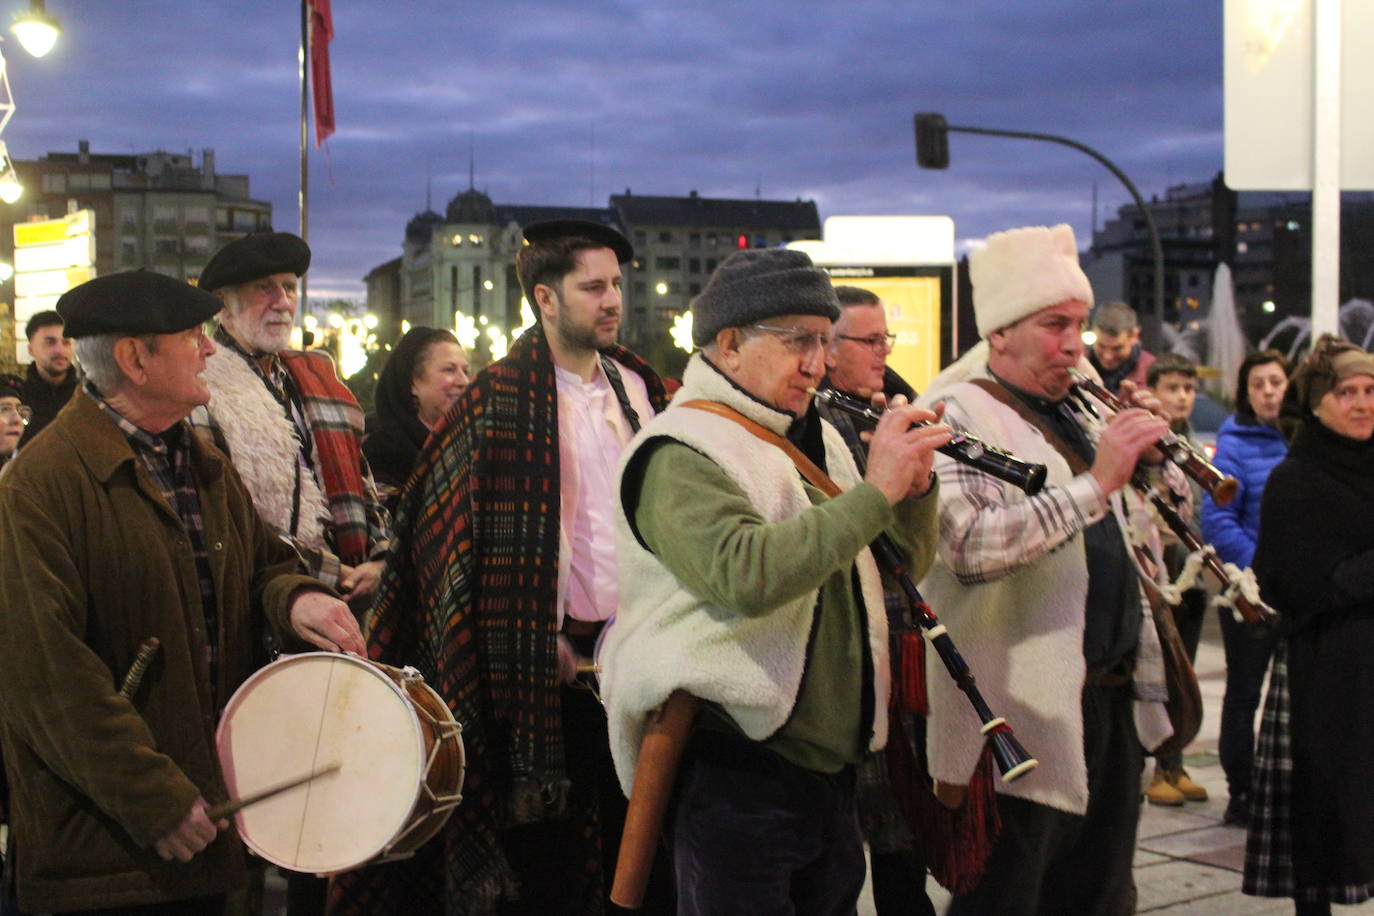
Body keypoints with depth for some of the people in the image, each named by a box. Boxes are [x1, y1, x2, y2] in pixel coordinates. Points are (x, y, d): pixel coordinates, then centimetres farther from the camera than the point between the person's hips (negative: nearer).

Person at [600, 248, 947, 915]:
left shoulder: (815, 438, 13)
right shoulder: (680, 452, -14)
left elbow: (908, 563, 15)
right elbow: (746, 575, -32)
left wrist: (916, 488, -5)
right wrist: (874, 490, -27)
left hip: (831, 766, 8)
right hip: (734, 777, -8)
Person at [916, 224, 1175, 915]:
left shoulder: (1072, 411, 15)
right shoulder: (958, 413, -11)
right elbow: (970, 548, -30)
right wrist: (1096, 481, -29)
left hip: (1112, 702, 9)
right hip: (1024, 718, -8)